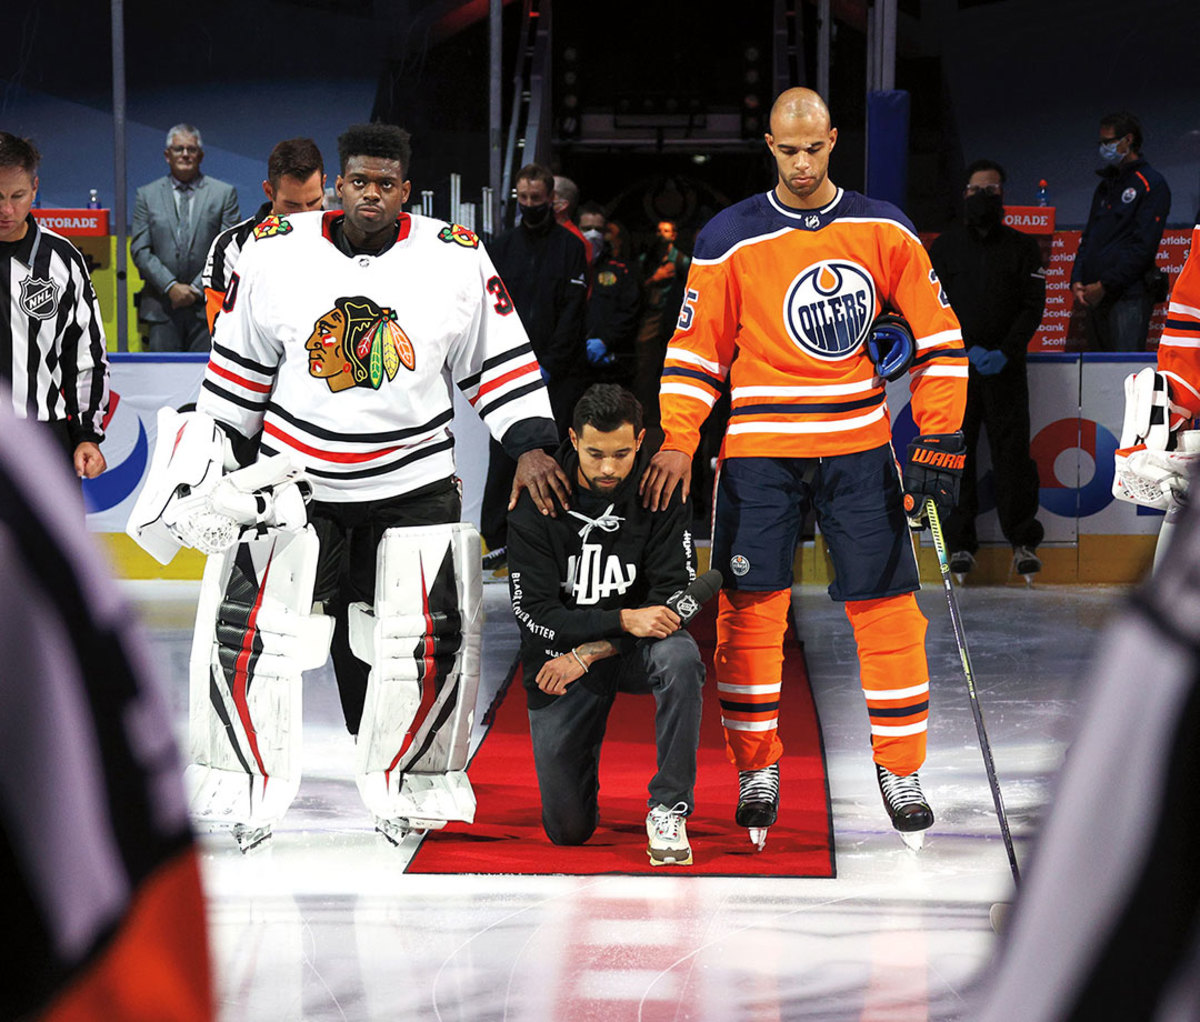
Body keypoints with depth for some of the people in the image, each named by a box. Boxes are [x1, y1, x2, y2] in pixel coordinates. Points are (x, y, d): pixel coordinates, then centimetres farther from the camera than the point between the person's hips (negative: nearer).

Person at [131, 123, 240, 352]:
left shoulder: (224, 193, 7)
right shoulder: (147, 195, 11)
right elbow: (140, 250, 4)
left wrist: (197, 288, -8)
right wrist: (170, 287, -8)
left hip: (207, 306, -1)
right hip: (162, 308, 1)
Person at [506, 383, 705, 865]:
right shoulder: (535, 505, -14)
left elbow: (673, 596, -13)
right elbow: (534, 612, -16)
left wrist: (590, 653, -21)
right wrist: (623, 620, -31)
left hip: (635, 646, 0)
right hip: (560, 653, 0)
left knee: (680, 656, -38)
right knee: (568, 830, -3)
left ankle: (668, 808, -24)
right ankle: (576, 776, 35)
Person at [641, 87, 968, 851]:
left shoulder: (883, 229, 2)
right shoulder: (730, 239, -3)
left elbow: (940, 335, 6)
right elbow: (696, 350, 1)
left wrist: (940, 439, -2)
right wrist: (678, 442, -12)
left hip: (859, 445, 1)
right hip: (760, 448, -1)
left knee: (887, 607, -1)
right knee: (751, 608, -3)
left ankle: (901, 772, 12)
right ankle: (757, 772, 11)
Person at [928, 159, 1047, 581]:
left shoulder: (1022, 248, 8)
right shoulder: (945, 247, 8)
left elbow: (1033, 306, 3)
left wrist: (1006, 352, -10)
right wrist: (967, 350, -10)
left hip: (1005, 369, 0)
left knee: (1012, 451, -5)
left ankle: (1023, 540, 1)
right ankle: (960, 542, 6)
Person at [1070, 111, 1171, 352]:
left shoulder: (1152, 184, -4)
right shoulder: (1106, 185, 22)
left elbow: (1143, 246, -12)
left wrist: (1104, 286, -15)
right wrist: (1077, 281, 5)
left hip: (1129, 295, -8)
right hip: (1094, 297, 8)